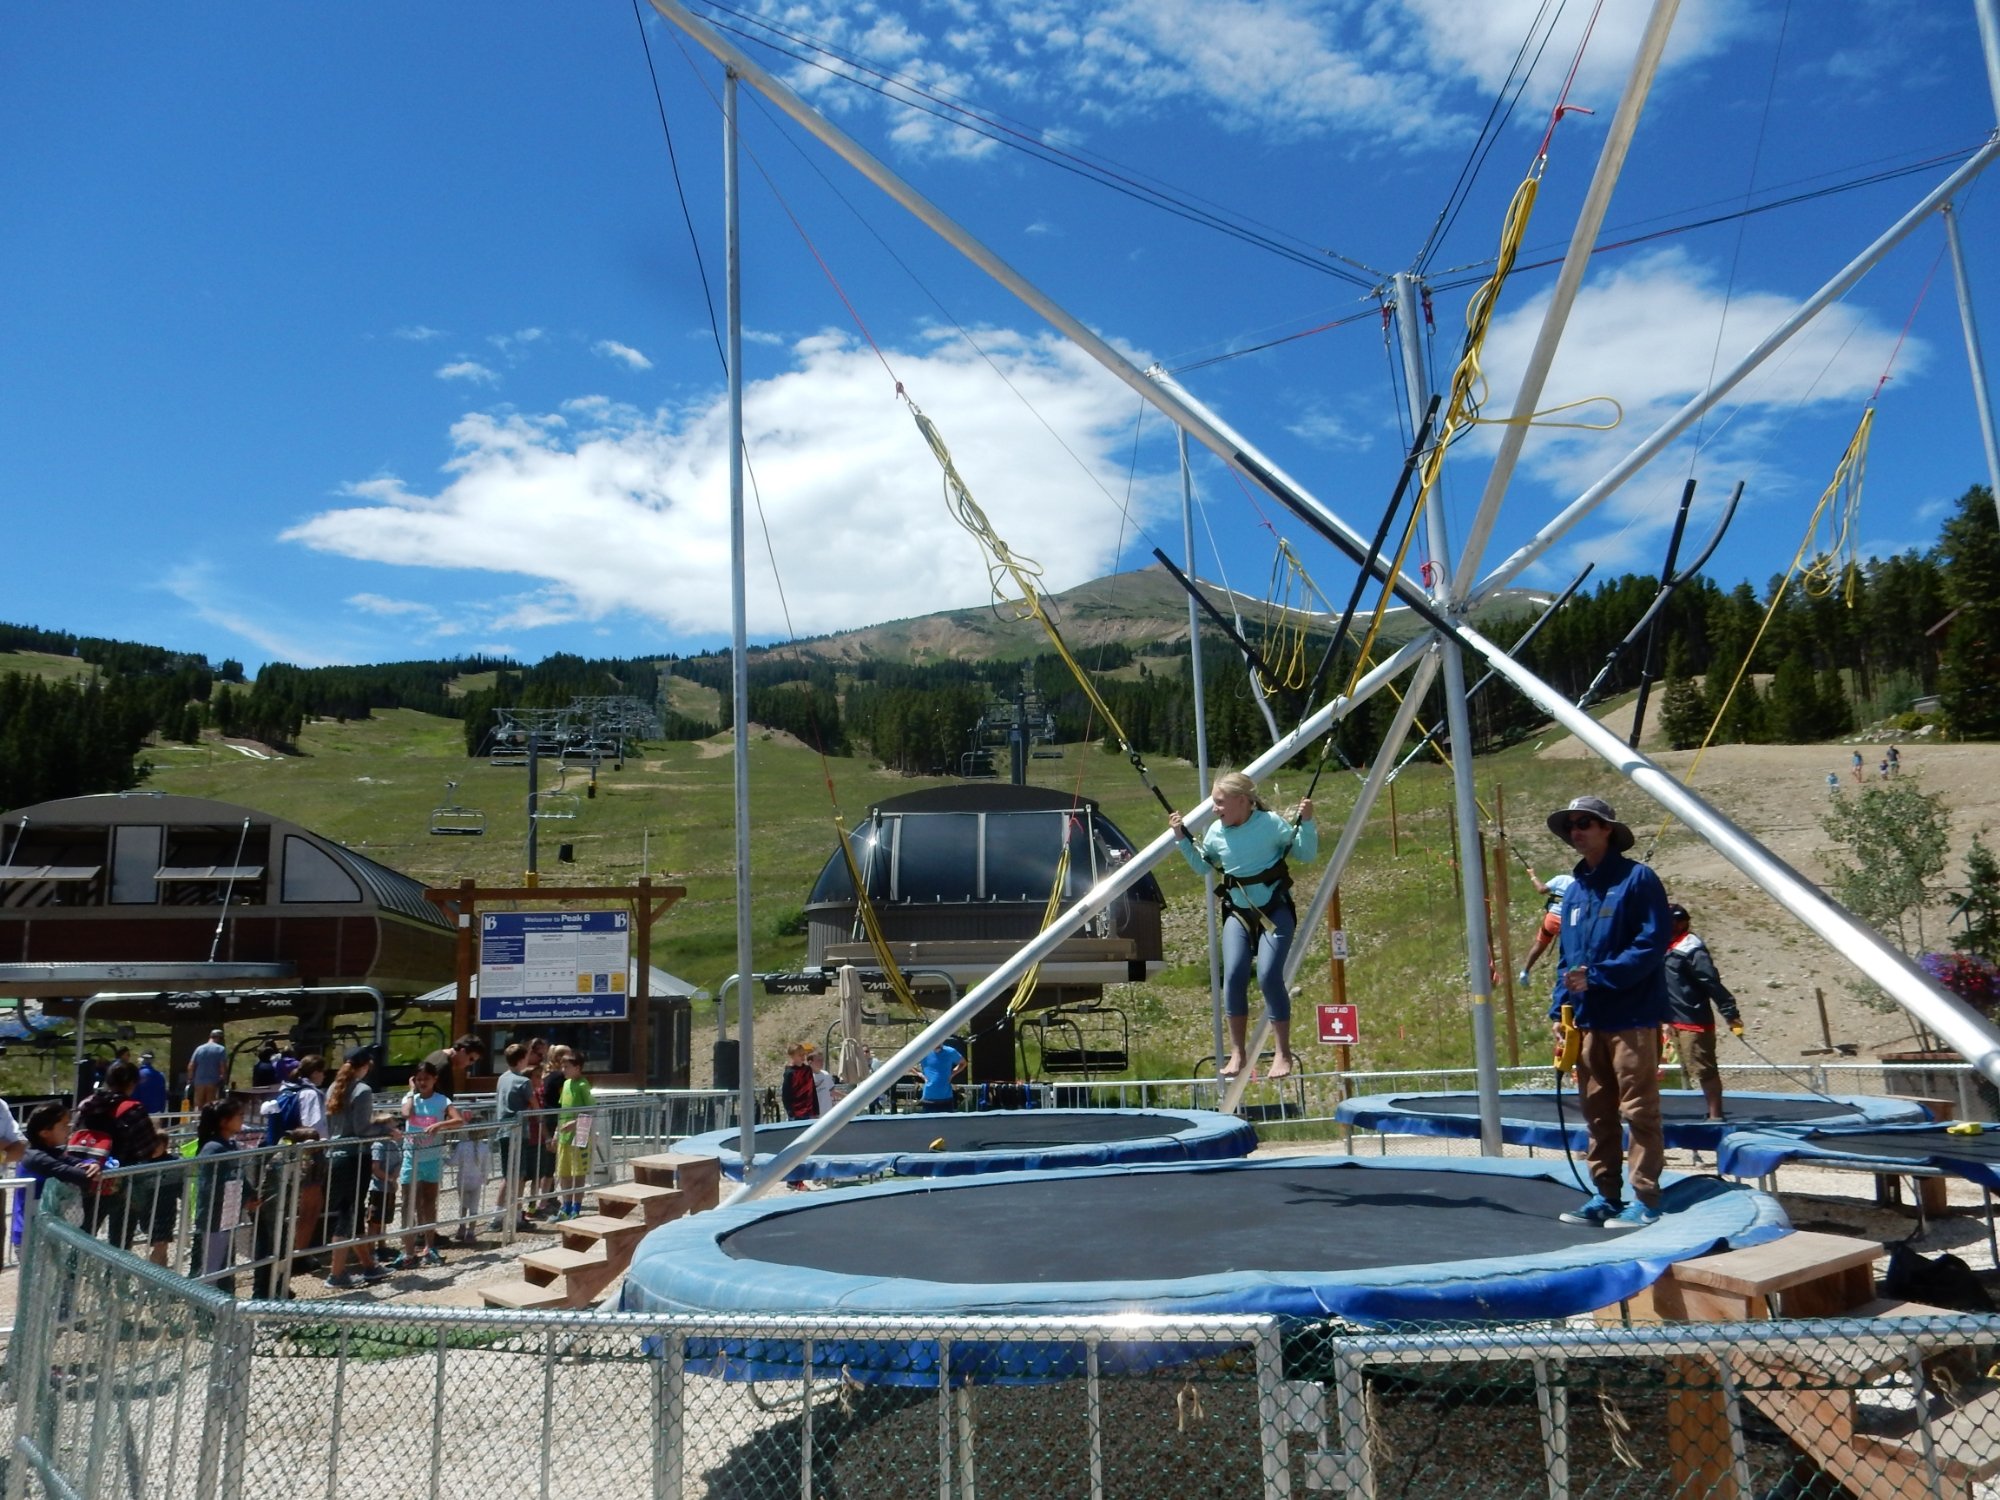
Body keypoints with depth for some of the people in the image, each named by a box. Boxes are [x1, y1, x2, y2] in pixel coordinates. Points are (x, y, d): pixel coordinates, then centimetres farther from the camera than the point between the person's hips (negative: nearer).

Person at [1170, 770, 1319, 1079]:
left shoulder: (1271, 823, -13)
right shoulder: (1215, 832, -3)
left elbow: (1307, 853, -4)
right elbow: (1202, 865, 16)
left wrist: (1306, 822, -18)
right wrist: (1183, 838, 3)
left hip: (1275, 910, -4)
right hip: (1237, 913, 4)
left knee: (1269, 976, -17)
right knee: (1233, 976, -10)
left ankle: (1283, 1053, -4)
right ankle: (1237, 1054, 2)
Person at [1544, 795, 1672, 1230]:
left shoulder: (1637, 879, -7)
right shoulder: (1574, 891, 14)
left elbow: (1652, 944, -14)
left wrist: (1597, 976, -18)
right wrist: (1560, 1009, 11)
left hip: (1631, 1018, -7)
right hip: (1587, 1020, 7)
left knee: (1638, 1112, -2)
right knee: (1597, 1113, 12)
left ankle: (1645, 1201, 5)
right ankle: (1605, 1196, 20)